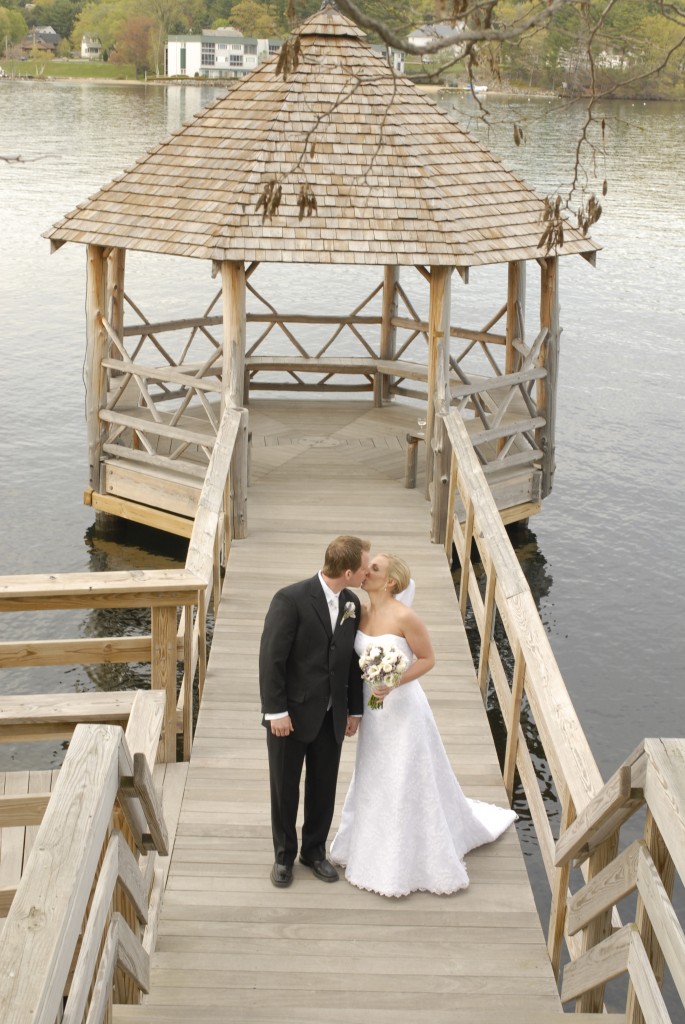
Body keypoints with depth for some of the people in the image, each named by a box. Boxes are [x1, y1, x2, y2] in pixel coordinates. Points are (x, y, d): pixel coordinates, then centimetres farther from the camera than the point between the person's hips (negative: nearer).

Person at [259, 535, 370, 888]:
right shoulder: (291, 599, -20)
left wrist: (354, 709, 9)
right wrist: (276, 711, -17)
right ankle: (284, 855, 30)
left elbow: (353, 660, 8)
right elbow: (271, 658, -17)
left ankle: (314, 851, 35)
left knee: (323, 789, 16)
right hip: (291, 714, -5)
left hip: (331, 717, 5)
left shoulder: (352, 604, 0)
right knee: (285, 789, 11)